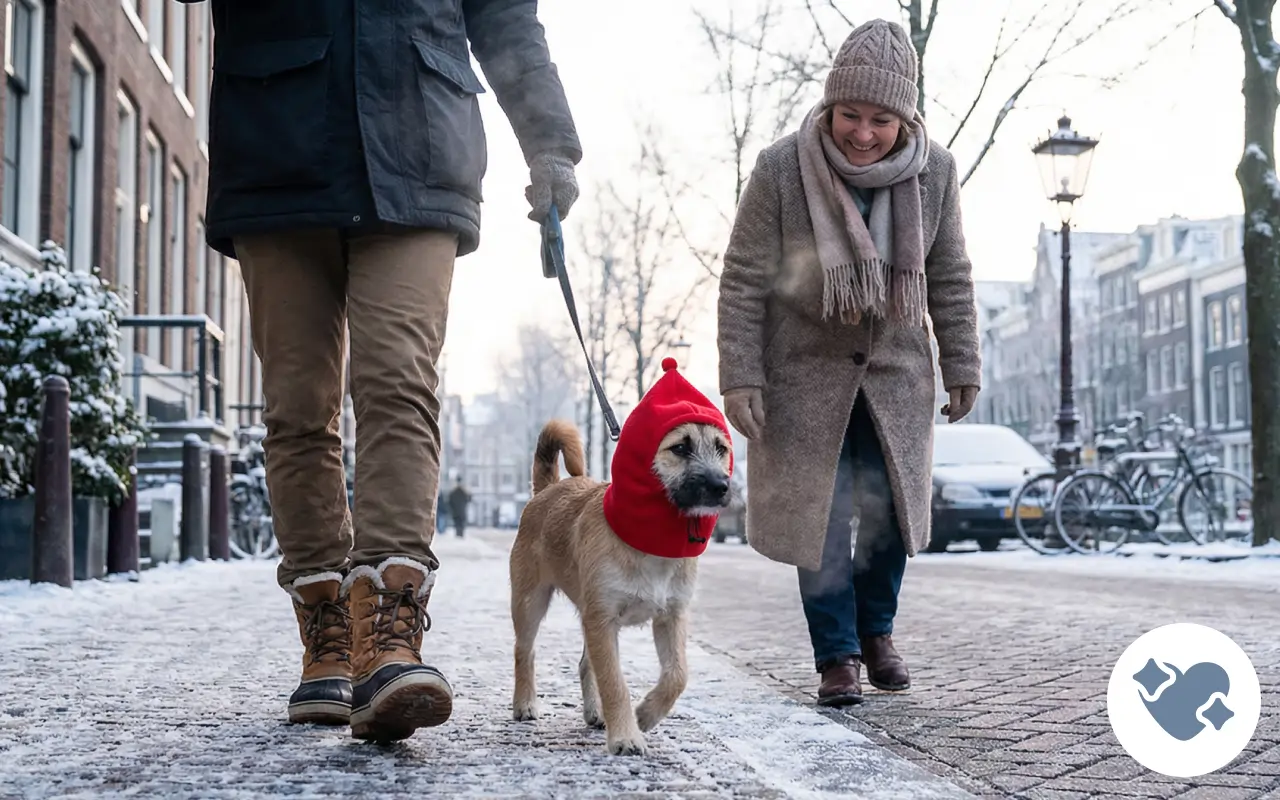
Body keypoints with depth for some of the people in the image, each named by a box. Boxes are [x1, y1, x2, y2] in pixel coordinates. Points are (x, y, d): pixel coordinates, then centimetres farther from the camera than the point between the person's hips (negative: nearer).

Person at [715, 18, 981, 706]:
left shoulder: (934, 171, -11)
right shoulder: (780, 169, -20)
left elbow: (950, 278, 0)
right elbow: (744, 281, -14)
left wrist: (961, 365, 3)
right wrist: (740, 376, -16)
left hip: (895, 369, 3)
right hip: (807, 372, -2)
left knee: (892, 509, 7)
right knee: (820, 517, -1)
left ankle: (876, 630, 29)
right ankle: (837, 655, 11)